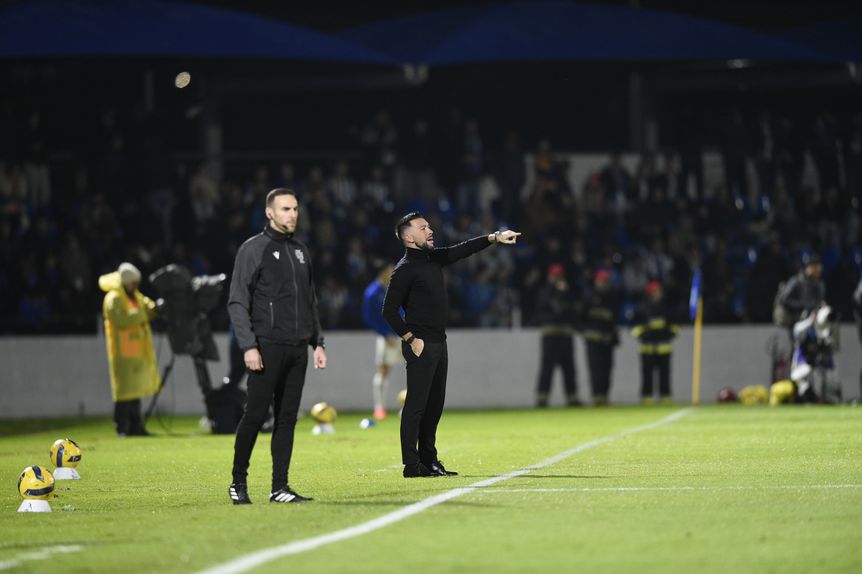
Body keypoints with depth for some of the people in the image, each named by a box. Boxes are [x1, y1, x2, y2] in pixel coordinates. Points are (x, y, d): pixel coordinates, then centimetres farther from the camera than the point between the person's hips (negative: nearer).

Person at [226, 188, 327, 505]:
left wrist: (318, 342, 14)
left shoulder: (301, 252, 17)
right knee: (255, 416, -6)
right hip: (267, 347, -6)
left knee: (287, 419, 4)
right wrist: (248, 346, -15)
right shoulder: (253, 249, -3)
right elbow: (237, 303, -7)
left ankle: (280, 488, 6)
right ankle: (239, 483, 6)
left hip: (298, 349, 6)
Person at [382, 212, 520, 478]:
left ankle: (429, 460, 18)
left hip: (439, 343, 9)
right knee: (416, 404, -8)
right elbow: (389, 311, -14)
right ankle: (412, 465, -7)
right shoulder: (405, 269, -12)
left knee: (435, 404, 12)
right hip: (421, 346, -9)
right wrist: (411, 339, -16)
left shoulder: (433, 258, 12)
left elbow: (462, 250, 16)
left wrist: (494, 238, 5)